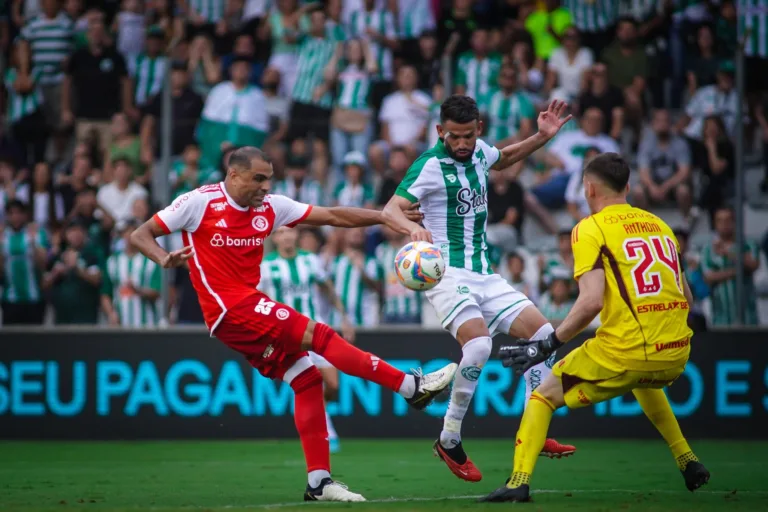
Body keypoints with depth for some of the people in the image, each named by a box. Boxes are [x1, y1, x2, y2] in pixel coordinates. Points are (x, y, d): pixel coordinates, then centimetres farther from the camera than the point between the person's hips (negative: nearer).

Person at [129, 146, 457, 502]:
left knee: (307, 379, 0)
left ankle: (319, 482, 3)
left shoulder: (269, 207, 8)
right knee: (318, 335, -17)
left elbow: (330, 216, 8)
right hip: (230, 308, -8)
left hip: (251, 308, 8)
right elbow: (141, 235, -3)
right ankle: (412, 387, -15)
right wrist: (165, 259, -24)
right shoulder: (199, 202, -7)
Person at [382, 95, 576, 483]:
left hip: (483, 274, 8)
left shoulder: (479, 151, 7)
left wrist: (541, 137, 19)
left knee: (542, 332, 1)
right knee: (478, 343, -29)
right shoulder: (430, 165, -14)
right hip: (447, 274, -8)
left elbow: (503, 159, 32)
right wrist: (413, 228, -46)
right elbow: (391, 210, -25)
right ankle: (449, 441, -16)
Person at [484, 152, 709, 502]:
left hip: (626, 353, -6)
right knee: (644, 383, 41)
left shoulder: (591, 229, -3)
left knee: (543, 397, 11)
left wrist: (548, 345, -7)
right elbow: (686, 297, 17)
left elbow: (592, 301, -15)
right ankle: (687, 461, 35)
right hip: (676, 353, 6)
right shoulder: (658, 224, 15)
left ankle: (519, 483, -4)